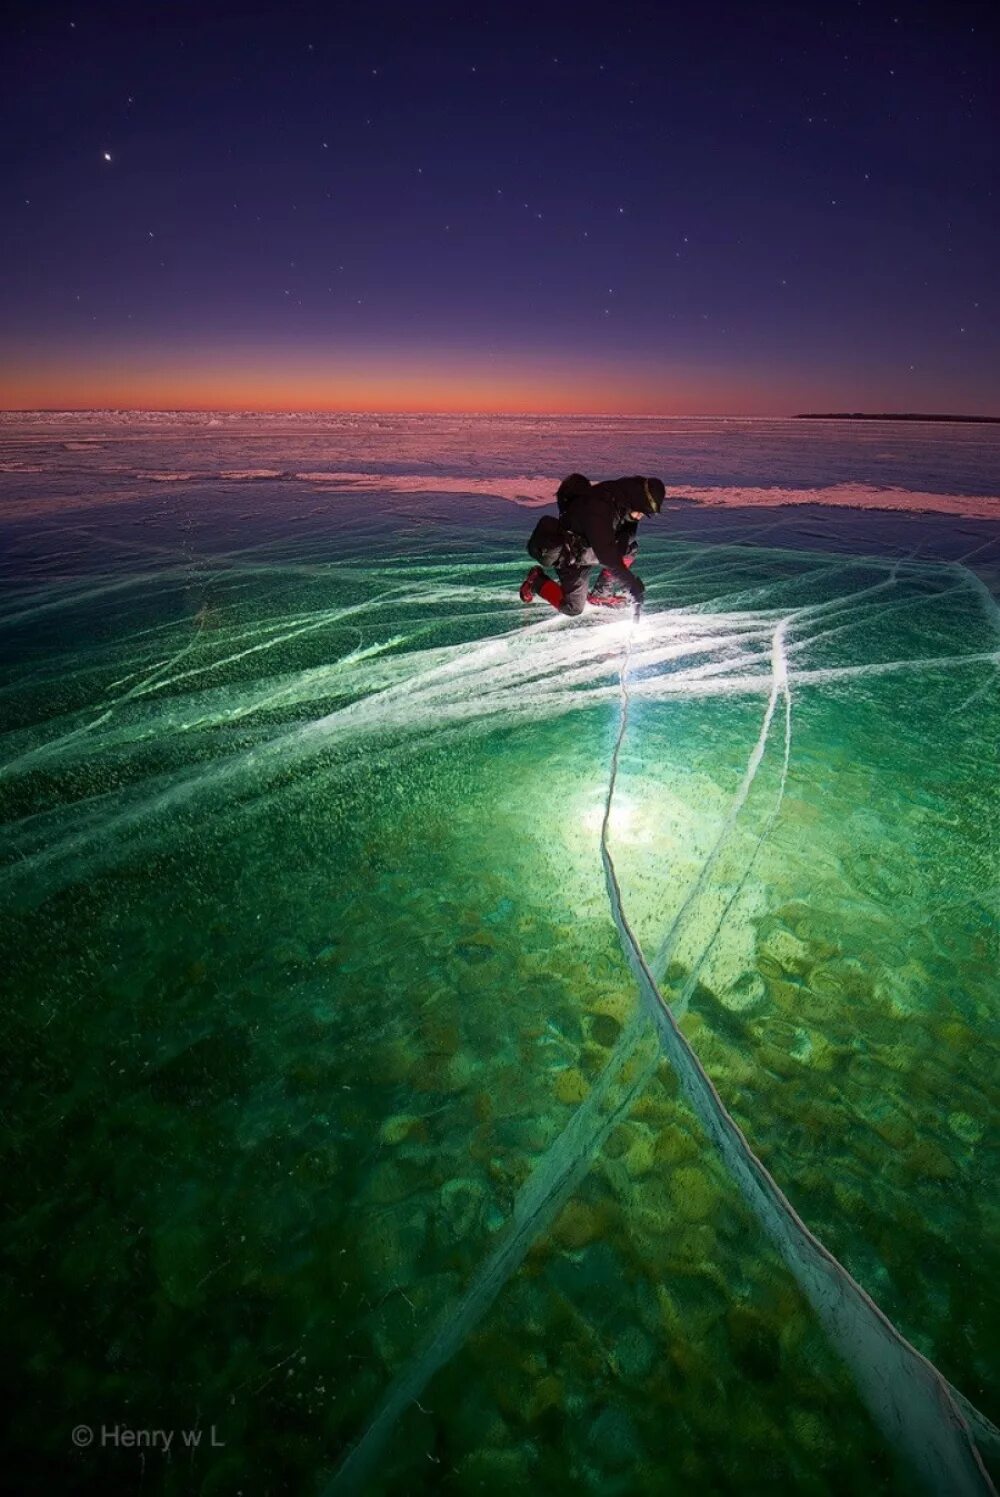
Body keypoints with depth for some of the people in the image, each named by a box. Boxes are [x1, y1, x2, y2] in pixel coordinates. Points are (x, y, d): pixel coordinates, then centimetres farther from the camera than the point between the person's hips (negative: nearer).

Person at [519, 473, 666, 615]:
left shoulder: (621, 494, -14)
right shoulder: (598, 509, -38)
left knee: (630, 549, -7)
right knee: (573, 609, -4)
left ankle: (601, 594, 8)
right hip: (572, 558, -8)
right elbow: (607, 556, -40)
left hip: (591, 548, 8)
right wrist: (631, 584, -37)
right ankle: (536, 581, 17)